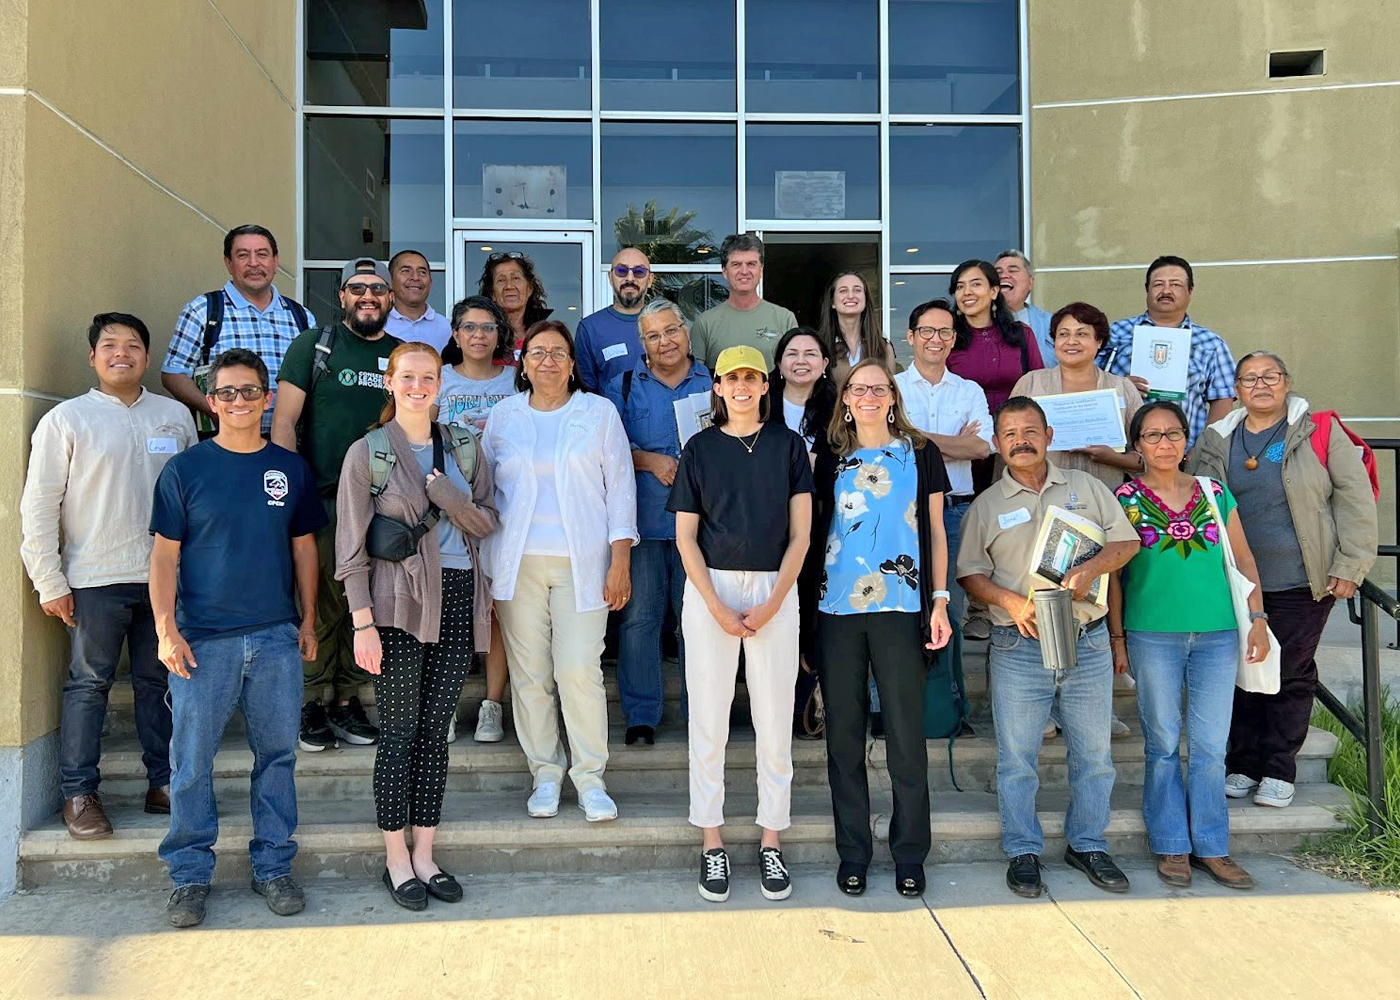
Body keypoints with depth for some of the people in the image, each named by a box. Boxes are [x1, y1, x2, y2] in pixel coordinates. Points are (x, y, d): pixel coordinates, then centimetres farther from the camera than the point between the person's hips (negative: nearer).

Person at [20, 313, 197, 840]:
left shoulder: (176, 416, 8)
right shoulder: (66, 419, 0)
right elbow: (38, 505, -2)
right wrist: (50, 583, -6)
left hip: (165, 575, 3)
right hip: (95, 579, -2)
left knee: (157, 682, 10)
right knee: (88, 684, 4)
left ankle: (163, 782, 19)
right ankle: (79, 794, 15)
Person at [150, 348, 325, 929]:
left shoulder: (290, 468, 7)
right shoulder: (185, 469, 1)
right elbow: (164, 555, 1)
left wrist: (308, 620, 11)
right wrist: (166, 630, -7)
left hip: (276, 637, 2)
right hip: (203, 639, -2)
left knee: (277, 754, 7)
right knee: (191, 760, 4)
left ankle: (273, 868, 21)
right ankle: (190, 875, 19)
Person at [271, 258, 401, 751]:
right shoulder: (314, 345, 4)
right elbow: (284, 421, 0)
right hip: (321, 501, -3)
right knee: (321, 605, -2)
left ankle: (346, 700, 19)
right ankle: (309, 703, 11)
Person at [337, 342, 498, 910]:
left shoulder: (464, 449, 10)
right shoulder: (367, 452, -2)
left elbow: (487, 522, 5)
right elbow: (351, 546, -4)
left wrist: (442, 489, -12)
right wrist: (363, 622, -11)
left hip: (458, 601, 4)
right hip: (399, 606, -4)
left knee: (435, 731, 10)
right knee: (399, 733, 2)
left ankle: (425, 855, 20)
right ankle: (397, 859, 16)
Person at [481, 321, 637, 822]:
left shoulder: (599, 412, 7)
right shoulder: (502, 415, 11)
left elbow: (620, 486, 5)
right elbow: (484, 490, 14)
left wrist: (621, 559, -3)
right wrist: (486, 567, 8)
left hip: (581, 563, -2)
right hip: (518, 563, 2)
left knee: (580, 670, -7)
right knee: (528, 673, 2)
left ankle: (590, 776, 7)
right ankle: (545, 774, 17)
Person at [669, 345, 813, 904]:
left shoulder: (787, 445, 7)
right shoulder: (700, 448, 6)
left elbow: (800, 533, 3)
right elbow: (685, 536, 2)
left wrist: (771, 604, -8)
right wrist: (718, 607, -8)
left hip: (774, 590, 0)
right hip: (710, 589, 0)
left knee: (775, 720, 3)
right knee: (709, 719, 3)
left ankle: (771, 842, 16)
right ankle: (711, 842, 15)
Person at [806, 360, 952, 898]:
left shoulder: (920, 453, 7)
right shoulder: (831, 458, 11)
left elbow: (935, 531, 8)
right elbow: (816, 529, 13)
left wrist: (940, 600, 0)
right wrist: (808, 598, 4)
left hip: (901, 607, -1)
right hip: (837, 609, 2)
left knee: (906, 732, 1)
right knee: (844, 732, 6)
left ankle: (909, 853, 15)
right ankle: (852, 851, 18)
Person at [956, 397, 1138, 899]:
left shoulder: (1085, 487, 9)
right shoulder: (986, 505, 5)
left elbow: (1126, 541, 7)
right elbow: (970, 573, 3)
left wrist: (1090, 568, -12)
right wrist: (1011, 602, -14)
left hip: (1088, 642, 2)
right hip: (1019, 646, -1)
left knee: (1093, 752, 10)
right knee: (1017, 757, 3)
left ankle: (1087, 845, 27)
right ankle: (1023, 852, 17)